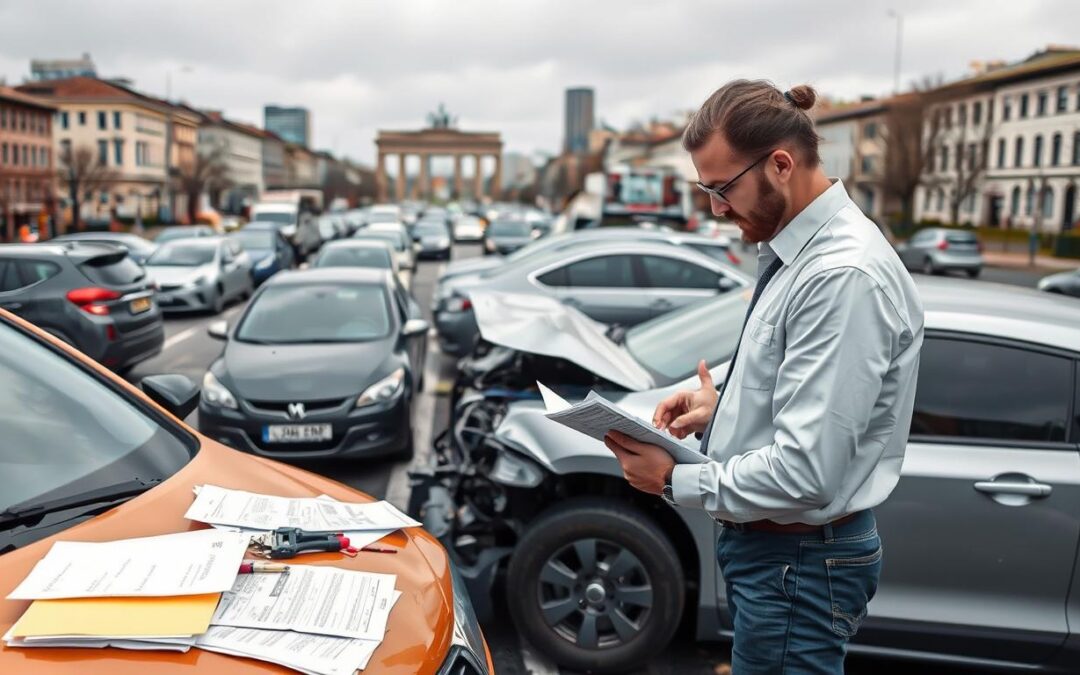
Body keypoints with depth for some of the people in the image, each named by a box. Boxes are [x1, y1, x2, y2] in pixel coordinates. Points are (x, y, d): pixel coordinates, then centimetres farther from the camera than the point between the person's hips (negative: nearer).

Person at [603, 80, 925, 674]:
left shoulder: (844, 275, -26)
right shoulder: (793, 250, 5)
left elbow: (806, 473, -28)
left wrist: (675, 481, -17)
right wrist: (720, 404, 1)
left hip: (799, 563, -9)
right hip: (761, 540, 9)